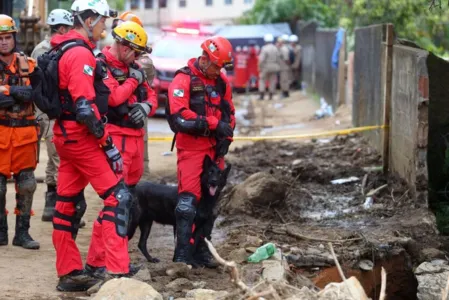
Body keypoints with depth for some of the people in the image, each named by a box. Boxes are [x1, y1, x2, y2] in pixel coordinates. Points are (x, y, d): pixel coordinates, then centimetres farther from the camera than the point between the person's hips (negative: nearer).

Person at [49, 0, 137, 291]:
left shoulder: (65, 51, 16)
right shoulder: (81, 54, -16)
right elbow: (85, 107, -22)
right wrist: (109, 145, -17)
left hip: (66, 135, 10)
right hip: (82, 136, -10)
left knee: (69, 202, 10)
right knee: (118, 195, -8)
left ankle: (69, 273, 15)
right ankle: (117, 269, -12)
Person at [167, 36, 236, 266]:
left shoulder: (221, 82, 12)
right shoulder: (184, 80, -9)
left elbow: (229, 113, 20)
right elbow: (179, 115, -19)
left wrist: (225, 139, 5)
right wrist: (214, 124, -19)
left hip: (214, 148, 7)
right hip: (191, 147, -7)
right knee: (189, 199, -12)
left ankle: (201, 250, 18)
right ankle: (183, 253, -11)